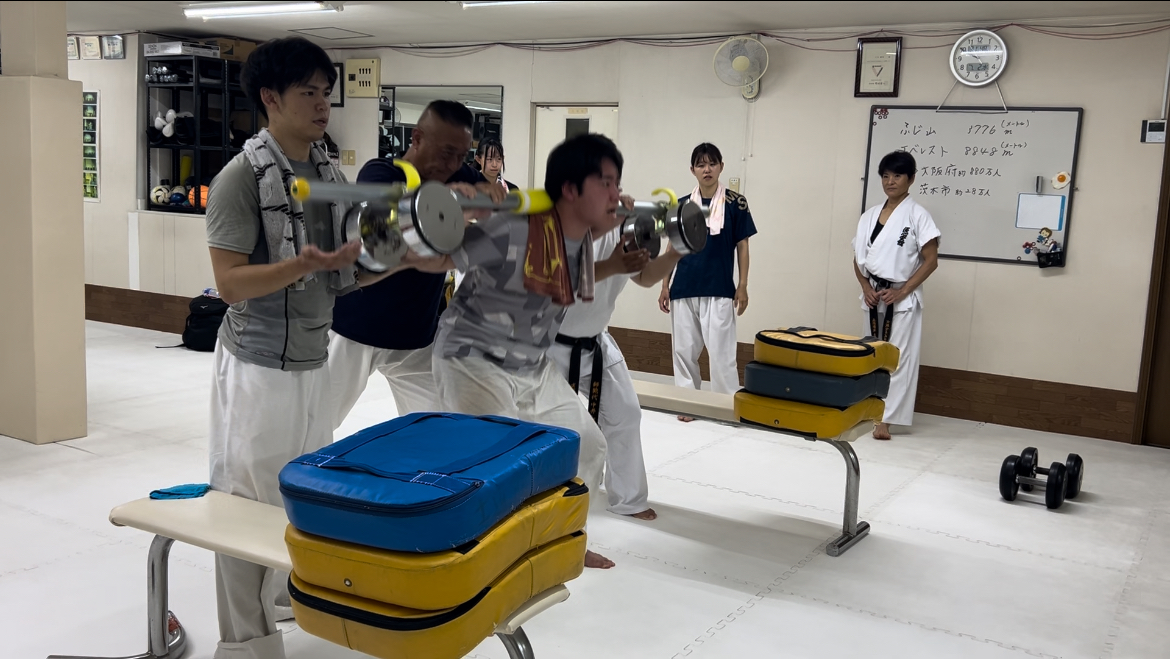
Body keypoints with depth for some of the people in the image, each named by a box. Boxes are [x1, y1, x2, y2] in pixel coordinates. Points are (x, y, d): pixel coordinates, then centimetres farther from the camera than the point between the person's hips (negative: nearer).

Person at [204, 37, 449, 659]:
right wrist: (303, 264, -29)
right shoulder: (241, 178, -12)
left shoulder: (330, 174, 9)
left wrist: (406, 260, -1)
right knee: (250, 503, 1)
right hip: (259, 368, -6)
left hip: (313, 362, 7)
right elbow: (230, 282, -16)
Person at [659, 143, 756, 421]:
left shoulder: (735, 203, -1)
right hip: (683, 289, 3)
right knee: (684, 350, 8)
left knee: (721, 352, -3)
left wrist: (742, 286, -3)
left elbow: (742, 246, 1)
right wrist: (665, 286, 8)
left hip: (719, 290, -3)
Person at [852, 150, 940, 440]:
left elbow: (931, 261, -8)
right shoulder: (869, 215, 7)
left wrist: (901, 292, -15)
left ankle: (887, 419, -3)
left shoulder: (918, 215, -6)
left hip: (902, 299, -5)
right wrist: (866, 288, -5)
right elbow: (858, 257, 11)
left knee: (898, 358, -4)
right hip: (873, 296, 5)